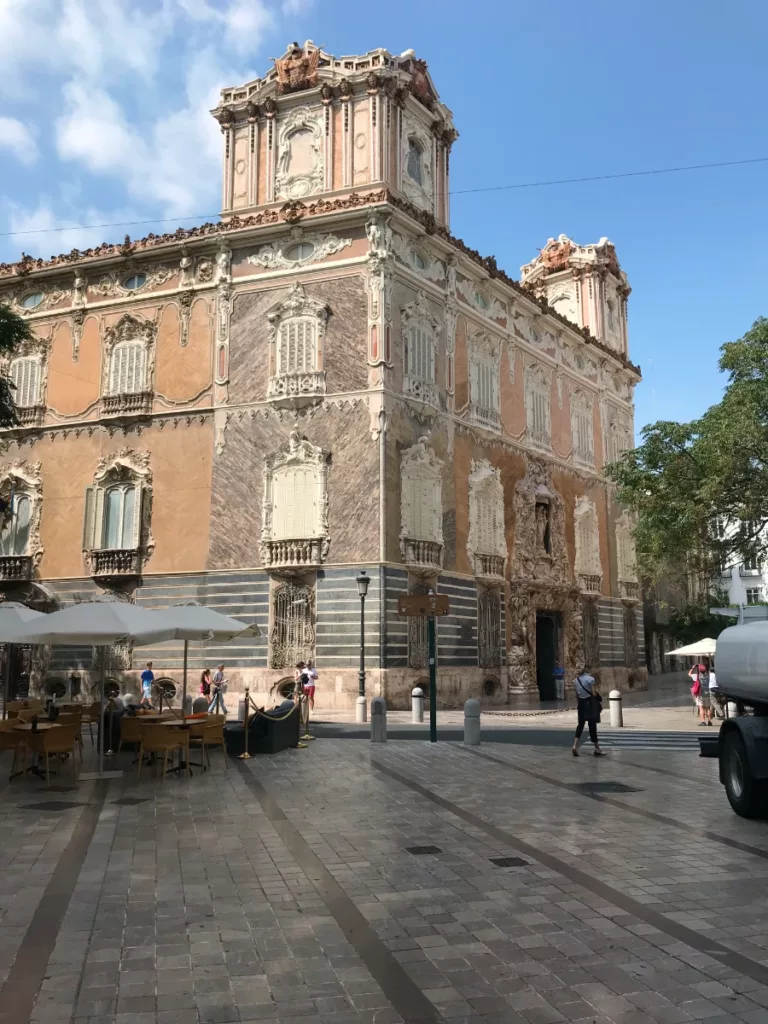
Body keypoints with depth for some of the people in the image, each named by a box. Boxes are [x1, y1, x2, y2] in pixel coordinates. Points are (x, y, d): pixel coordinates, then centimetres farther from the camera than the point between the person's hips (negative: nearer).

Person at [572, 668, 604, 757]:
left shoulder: (575, 680, 4)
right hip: (590, 703, -4)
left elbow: (576, 695, 9)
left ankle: (575, 745, -4)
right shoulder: (591, 679, -12)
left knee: (580, 724, 10)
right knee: (592, 725, 2)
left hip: (581, 702, 4)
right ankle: (597, 748, 11)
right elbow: (594, 694, -15)